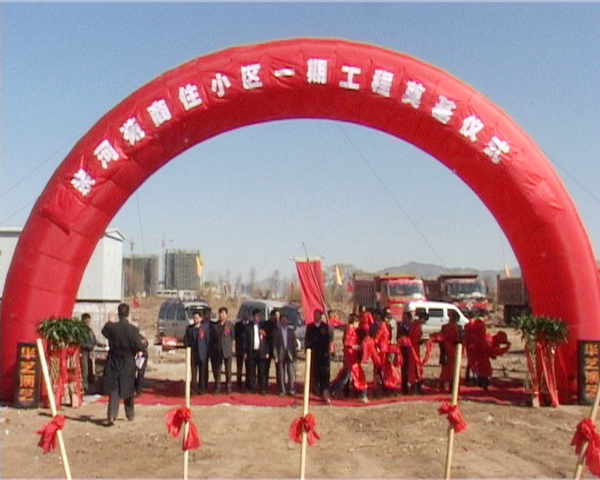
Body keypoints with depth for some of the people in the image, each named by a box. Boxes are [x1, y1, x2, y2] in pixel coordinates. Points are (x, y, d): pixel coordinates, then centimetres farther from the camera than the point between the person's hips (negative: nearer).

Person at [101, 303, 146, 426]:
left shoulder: (111, 327, -8)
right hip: (128, 364, 0)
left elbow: (104, 331, 16)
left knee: (113, 390, 1)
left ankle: (111, 416, -13)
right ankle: (130, 414, 32)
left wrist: (109, 321, 32)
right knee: (128, 389, 16)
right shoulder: (133, 330, -15)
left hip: (114, 363, 0)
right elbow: (139, 347, -14)